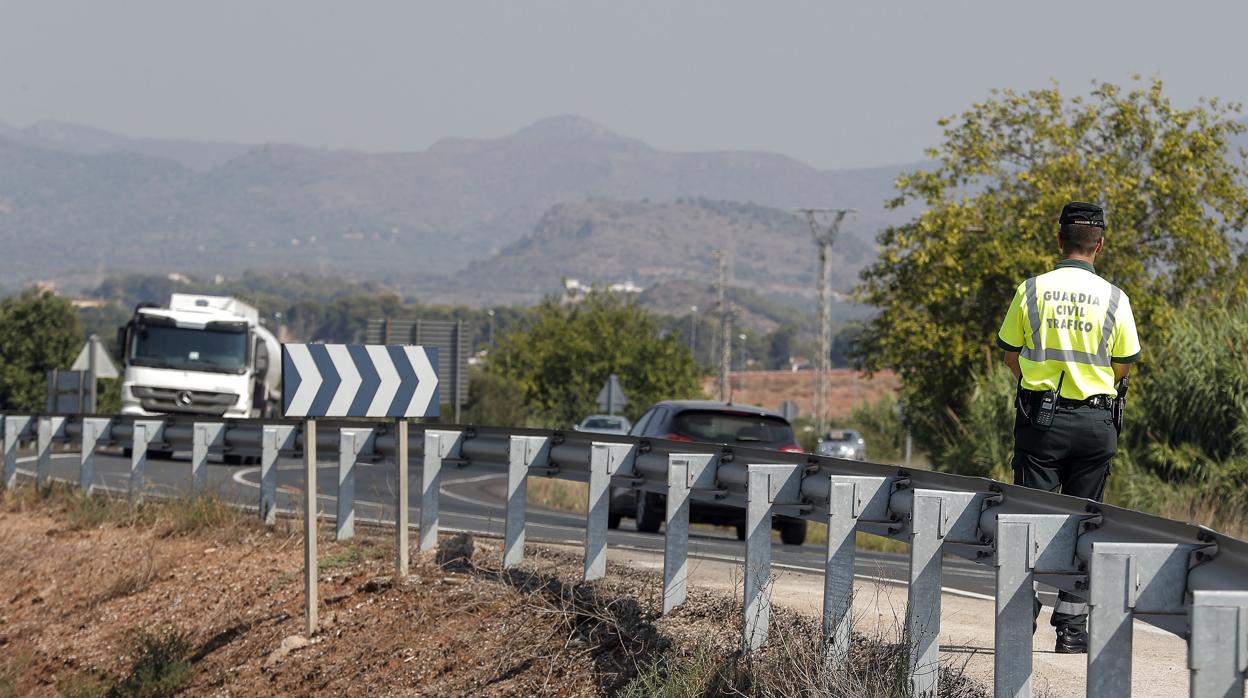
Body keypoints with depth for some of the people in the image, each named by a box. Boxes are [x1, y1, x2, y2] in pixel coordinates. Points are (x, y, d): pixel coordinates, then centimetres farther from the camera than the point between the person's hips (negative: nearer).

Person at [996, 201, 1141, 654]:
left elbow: (1010, 354, 5)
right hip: (1095, 421, 0)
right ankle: (1071, 625, 5)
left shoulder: (1032, 290, -2)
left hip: (1040, 415, 0)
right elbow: (1125, 365, 4)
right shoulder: (1114, 298, -2)